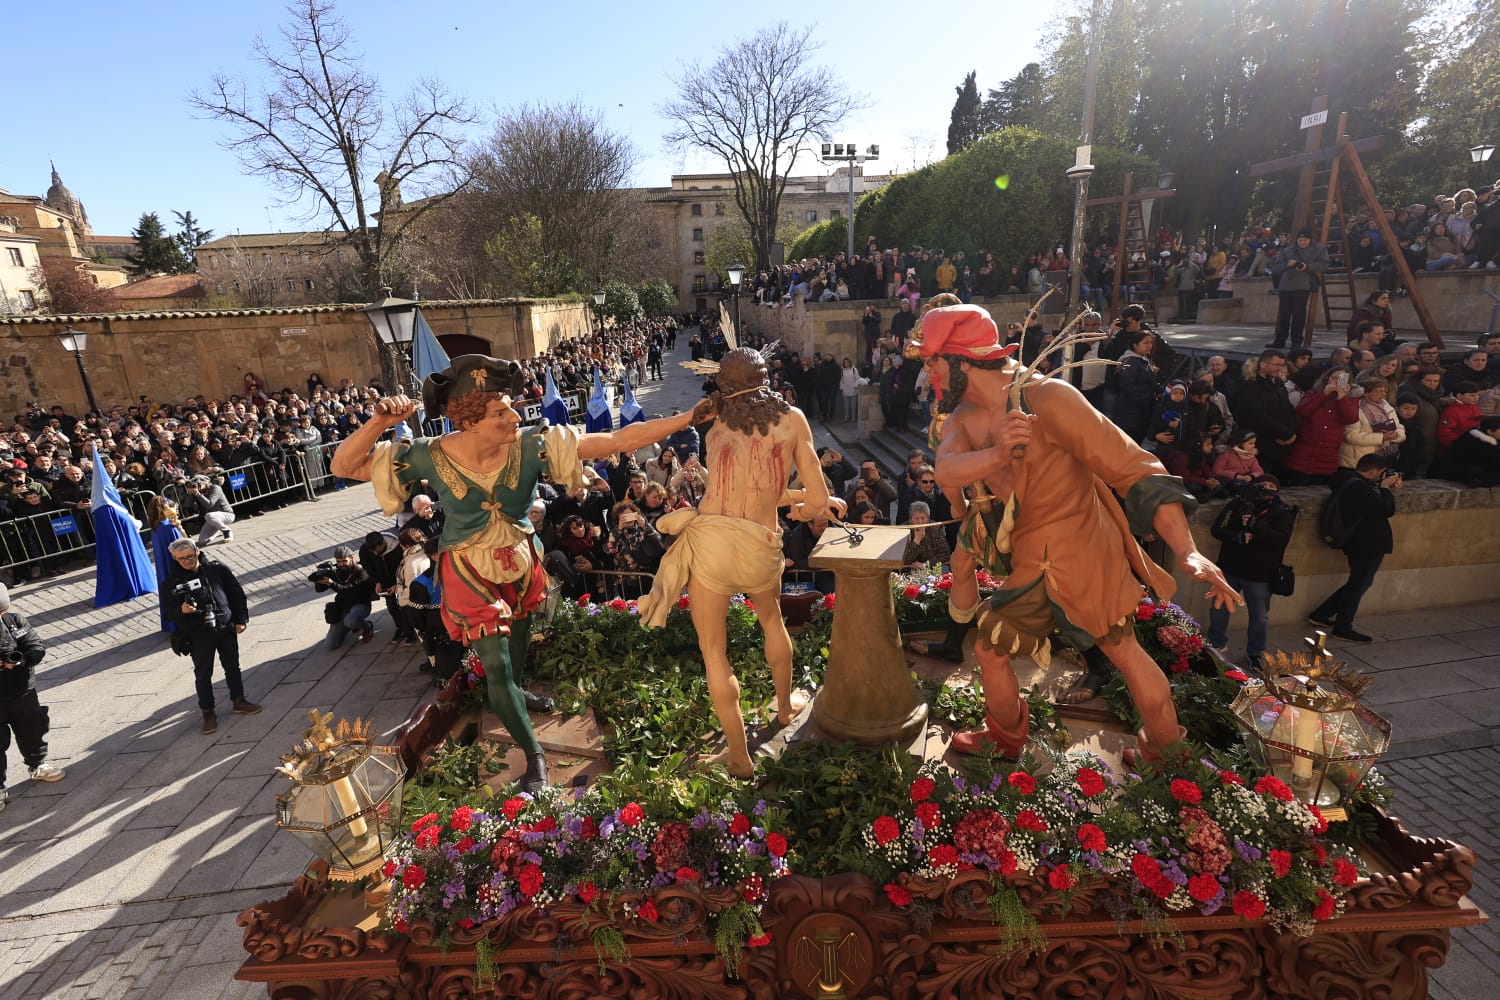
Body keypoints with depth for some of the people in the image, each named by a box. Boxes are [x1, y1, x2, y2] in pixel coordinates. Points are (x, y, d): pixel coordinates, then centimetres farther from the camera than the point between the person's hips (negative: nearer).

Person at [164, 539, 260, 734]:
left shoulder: (218, 570, -3)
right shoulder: (174, 581, -5)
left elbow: (237, 594, 3)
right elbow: (169, 610, -4)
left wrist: (241, 619, 1)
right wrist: (181, 610, -27)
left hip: (226, 629, 1)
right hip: (198, 636, -1)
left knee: (232, 667, 14)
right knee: (203, 674, 6)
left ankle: (238, 700, 31)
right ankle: (208, 712, 19)